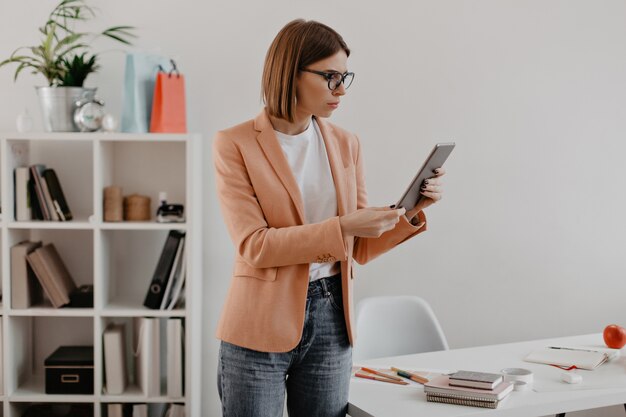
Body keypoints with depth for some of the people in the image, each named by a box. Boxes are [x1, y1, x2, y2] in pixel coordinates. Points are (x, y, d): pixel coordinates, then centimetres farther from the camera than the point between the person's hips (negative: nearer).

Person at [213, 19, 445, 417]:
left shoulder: (346, 144, 6)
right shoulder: (235, 145, -7)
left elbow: (360, 248, 9)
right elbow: (253, 245, -15)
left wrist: (411, 213, -7)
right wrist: (342, 227, -23)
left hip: (331, 323, 4)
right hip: (262, 325, -4)